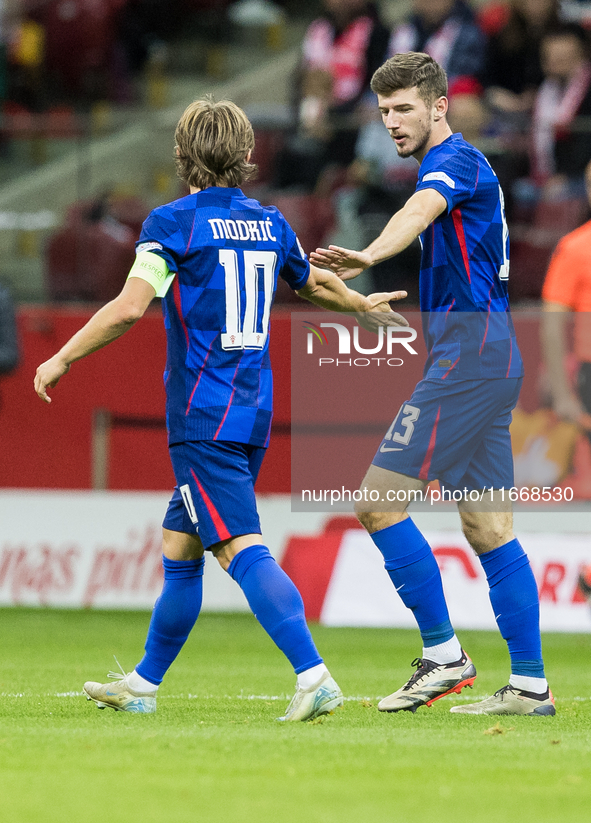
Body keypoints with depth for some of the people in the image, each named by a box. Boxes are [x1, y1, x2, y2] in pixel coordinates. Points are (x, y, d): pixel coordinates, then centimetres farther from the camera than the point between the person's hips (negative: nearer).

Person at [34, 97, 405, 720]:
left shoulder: (174, 222, -8)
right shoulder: (269, 223, 12)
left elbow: (128, 307, -18)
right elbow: (315, 284, 29)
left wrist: (61, 359, -8)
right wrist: (362, 304, 50)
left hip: (203, 417, -7)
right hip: (253, 412, 7)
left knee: (242, 549, -15)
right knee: (178, 546, 17)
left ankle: (313, 676, -28)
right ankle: (144, 683, 25)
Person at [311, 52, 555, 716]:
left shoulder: (454, 159, -10)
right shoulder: (459, 166, 22)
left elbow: (419, 212, -33)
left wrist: (368, 257, -53)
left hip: (469, 355, -11)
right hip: (491, 359, 11)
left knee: (379, 501, -11)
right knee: (488, 529, 8)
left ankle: (443, 655, -8)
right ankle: (530, 685, 6)